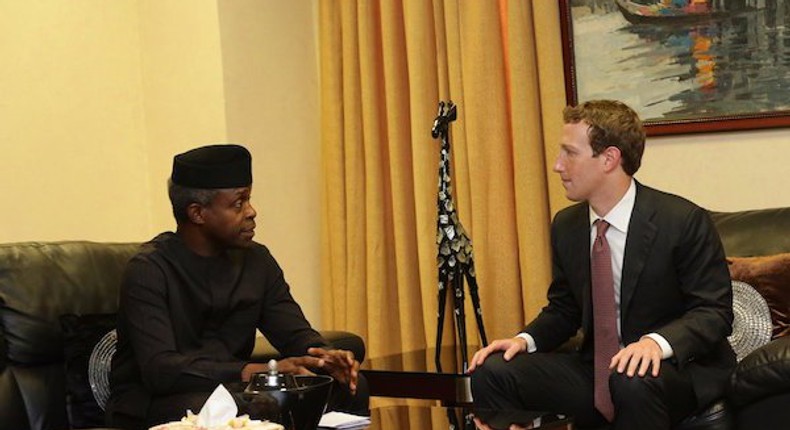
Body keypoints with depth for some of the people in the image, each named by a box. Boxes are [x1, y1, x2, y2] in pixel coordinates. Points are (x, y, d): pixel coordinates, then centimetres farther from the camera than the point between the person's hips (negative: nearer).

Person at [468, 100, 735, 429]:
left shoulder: (683, 221, -13)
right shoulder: (566, 226, 6)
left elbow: (715, 311, -13)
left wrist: (658, 342, -31)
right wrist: (526, 339, -5)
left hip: (676, 367, -5)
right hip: (596, 368, 5)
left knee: (634, 382, -40)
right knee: (491, 371, -13)